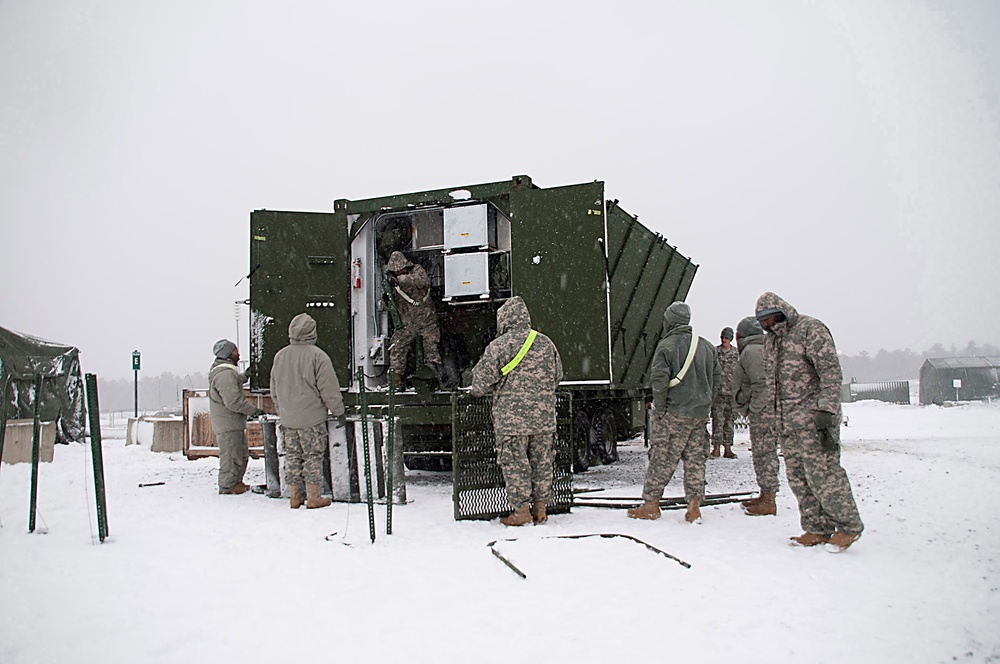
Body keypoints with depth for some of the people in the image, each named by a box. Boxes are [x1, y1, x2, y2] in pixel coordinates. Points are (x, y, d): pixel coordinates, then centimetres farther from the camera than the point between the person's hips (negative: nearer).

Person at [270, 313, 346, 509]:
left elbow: (275, 390, 16)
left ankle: (295, 495, 19)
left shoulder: (279, 356, 7)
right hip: (312, 418, -5)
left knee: (292, 455, 12)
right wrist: (339, 412, -1)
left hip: (287, 418, 6)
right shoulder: (317, 356, -13)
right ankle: (313, 497, 8)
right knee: (313, 456, 3)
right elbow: (329, 389, -11)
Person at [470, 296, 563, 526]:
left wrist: (476, 391, 15)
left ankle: (521, 510, 5)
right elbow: (557, 376, 18)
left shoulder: (499, 345, -9)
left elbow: (482, 380, -6)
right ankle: (540, 507, 19)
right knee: (542, 460, 12)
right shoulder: (546, 343, 8)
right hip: (544, 416, 5)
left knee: (514, 462, 3)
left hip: (512, 417, -5)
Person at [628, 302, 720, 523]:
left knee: (662, 458, 1)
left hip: (674, 413, -6)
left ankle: (651, 504, 7)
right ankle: (694, 505, 7)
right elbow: (716, 376, 14)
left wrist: (659, 408, -9)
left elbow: (659, 379, -18)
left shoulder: (667, 345, -10)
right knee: (695, 457, 10)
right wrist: (706, 404, 18)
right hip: (700, 414, 6)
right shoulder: (706, 346, 10)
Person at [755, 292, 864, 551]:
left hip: (813, 420, -8)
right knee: (798, 478, 7)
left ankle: (849, 526, 8)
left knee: (823, 473, -7)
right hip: (786, 422, 8)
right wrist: (778, 418, 19)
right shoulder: (771, 340, 17)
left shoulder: (810, 328, -7)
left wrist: (826, 411, -23)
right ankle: (817, 530, 16)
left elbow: (831, 371, -15)